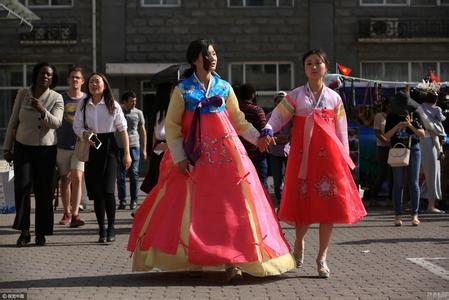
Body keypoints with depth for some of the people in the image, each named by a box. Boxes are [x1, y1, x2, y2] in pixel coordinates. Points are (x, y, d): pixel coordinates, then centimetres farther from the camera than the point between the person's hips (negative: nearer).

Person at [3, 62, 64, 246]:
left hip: (46, 150, -1)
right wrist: (7, 148, 8)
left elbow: (56, 123, -16)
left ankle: (41, 233, 7)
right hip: (23, 147, 1)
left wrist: (42, 111, -34)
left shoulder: (56, 98, -1)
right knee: (22, 187, -10)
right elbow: (13, 121, 8)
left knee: (44, 192, -1)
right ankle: (24, 231, -7)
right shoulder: (23, 93, 3)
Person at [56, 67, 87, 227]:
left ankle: (75, 214, -18)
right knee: (65, 180, 9)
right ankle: (66, 213, 22)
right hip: (62, 145, 2)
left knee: (77, 177, -16)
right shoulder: (60, 98, 4)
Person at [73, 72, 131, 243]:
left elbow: (122, 129, 2)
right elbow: (77, 126, 7)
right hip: (91, 148, 2)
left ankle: (111, 227, 3)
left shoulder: (113, 105, 1)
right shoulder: (83, 105, 6)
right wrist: (85, 134, -16)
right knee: (96, 191, 3)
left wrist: (127, 153, -1)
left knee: (108, 190, -13)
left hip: (109, 147, -2)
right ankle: (101, 229, 14)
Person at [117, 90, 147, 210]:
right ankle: (122, 201, 9)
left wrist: (144, 149, 8)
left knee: (134, 174, -2)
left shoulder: (138, 113, 8)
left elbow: (142, 131, 12)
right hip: (119, 147, 0)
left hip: (134, 146, 0)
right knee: (120, 175, 2)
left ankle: (134, 200, 5)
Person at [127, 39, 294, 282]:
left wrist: (257, 137, 2)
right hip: (195, 157, -2)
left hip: (226, 154, 3)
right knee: (194, 208, 0)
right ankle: (189, 260, 10)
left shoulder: (224, 87, 10)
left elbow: (238, 120, 15)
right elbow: (172, 126, -1)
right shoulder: (182, 90, 0)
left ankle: (232, 260, 0)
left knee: (231, 205, -3)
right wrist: (179, 157, -9)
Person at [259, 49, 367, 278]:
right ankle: (299, 242, 32)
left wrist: (345, 158, 8)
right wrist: (268, 131, -23)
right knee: (303, 203, 1)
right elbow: (278, 116, -3)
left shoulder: (334, 98, 10)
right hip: (303, 156, -1)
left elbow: (341, 131, 11)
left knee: (328, 206, -2)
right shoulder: (295, 96, 5)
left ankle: (322, 258, 9)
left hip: (328, 156, 1)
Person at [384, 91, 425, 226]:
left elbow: (422, 134, 1)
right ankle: (398, 216, 2)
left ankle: (415, 215, 4)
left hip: (414, 150, 1)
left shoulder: (415, 115, 5)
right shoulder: (392, 116, 4)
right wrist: (397, 127, -15)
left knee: (414, 183, 1)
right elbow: (387, 136, 0)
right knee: (398, 184, 0)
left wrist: (410, 125, -15)